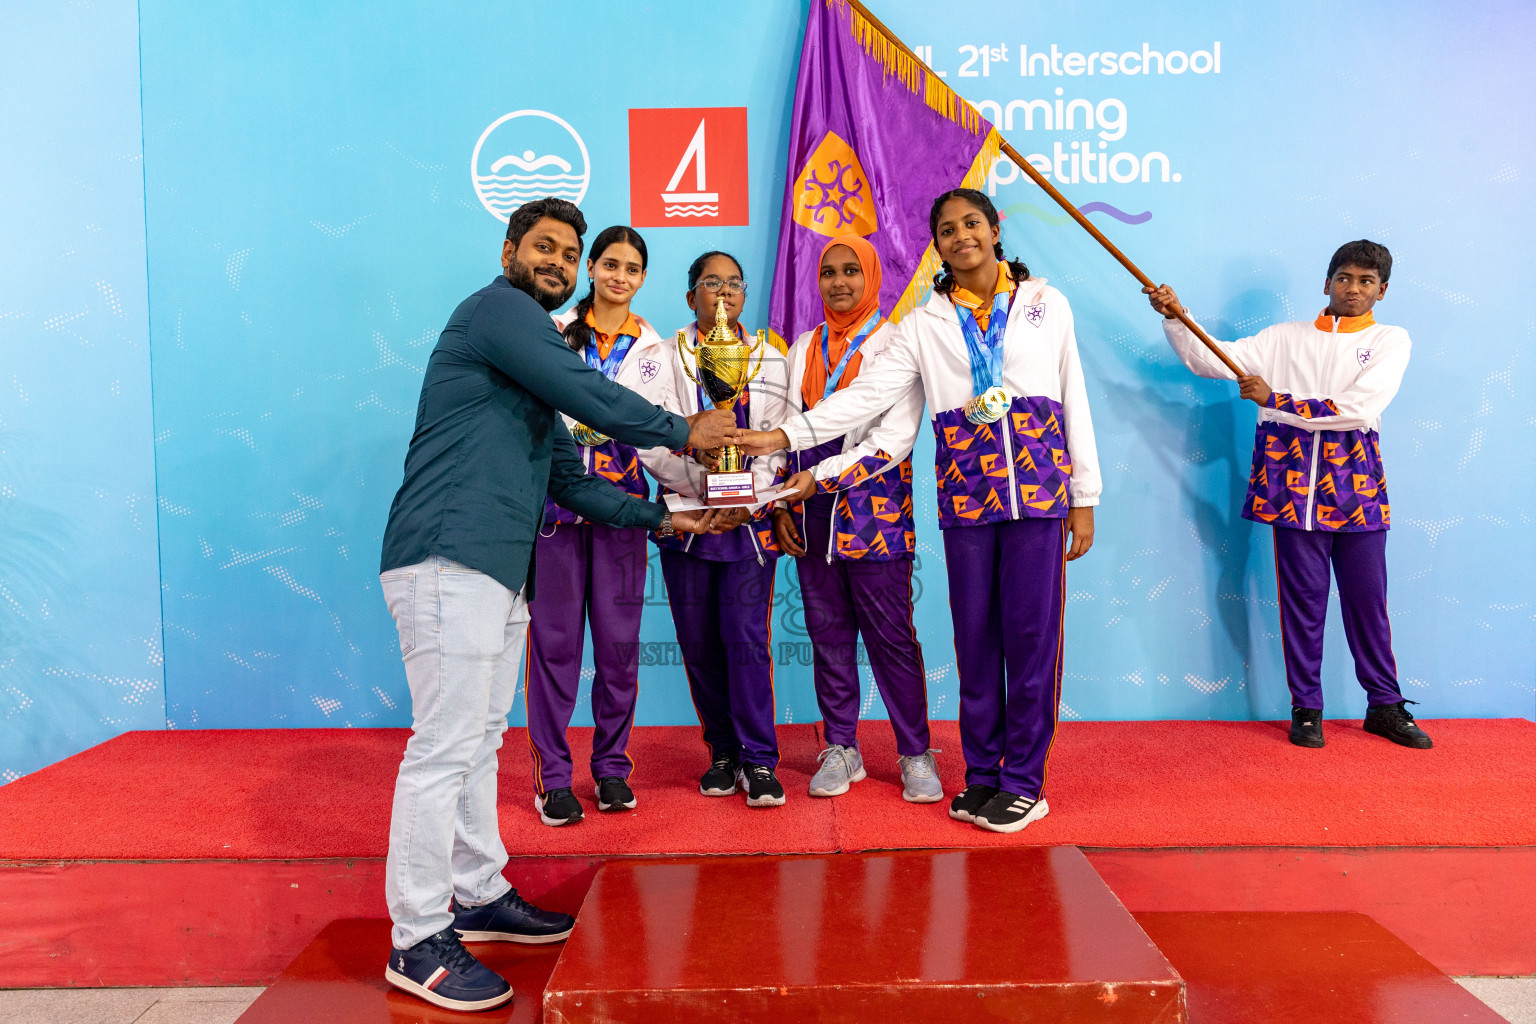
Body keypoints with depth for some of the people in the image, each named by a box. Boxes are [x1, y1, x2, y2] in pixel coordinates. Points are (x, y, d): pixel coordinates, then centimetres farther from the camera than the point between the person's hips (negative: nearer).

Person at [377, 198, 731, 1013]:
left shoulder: (533, 349, 25)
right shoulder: (497, 308, -4)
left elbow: (568, 481, 25)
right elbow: (596, 402, -12)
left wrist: (658, 517, 21)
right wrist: (683, 431, 2)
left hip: (495, 570, 10)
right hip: (448, 558, -10)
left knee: (480, 739, 15)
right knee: (445, 747, -7)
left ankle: (479, 897, 27)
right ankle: (419, 942, 3)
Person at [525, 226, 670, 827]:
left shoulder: (653, 348, 12)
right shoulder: (554, 331, 9)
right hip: (554, 497, -1)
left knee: (618, 639, 3)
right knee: (554, 636, -2)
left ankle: (612, 766, 18)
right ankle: (553, 774, 9)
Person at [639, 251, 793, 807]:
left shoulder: (768, 359, 11)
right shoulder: (666, 358, 7)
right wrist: (699, 478, -17)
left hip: (751, 519, 0)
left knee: (747, 637, -9)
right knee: (699, 642, 4)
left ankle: (759, 758, 2)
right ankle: (722, 753, 19)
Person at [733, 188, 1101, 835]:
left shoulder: (1046, 304, 10)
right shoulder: (925, 325, 10)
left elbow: (1074, 402, 9)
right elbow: (866, 396, 2)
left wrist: (1084, 498, 5)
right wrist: (782, 436, -8)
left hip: (1039, 489, -1)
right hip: (965, 496, 1)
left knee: (1031, 633, -1)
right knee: (975, 635, 5)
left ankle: (1023, 780, 11)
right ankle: (981, 774, 18)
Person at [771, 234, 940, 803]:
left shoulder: (895, 342, -1)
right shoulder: (804, 347, 15)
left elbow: (895, 437, -11)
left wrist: (821, 476, -15)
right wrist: (780, 505, 6)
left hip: (875, 511, -4)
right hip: (811, 516, 5)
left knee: (891, 637, -2)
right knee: (828, 634, 8)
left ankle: (915, 754, 11)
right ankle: (840, 749, 20)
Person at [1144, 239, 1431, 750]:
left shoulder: (1389, 340, 7)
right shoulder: (1286, 337, 13)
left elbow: (1357, 408, -9)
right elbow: (1214, 361, 5)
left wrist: (1276, 400, -9)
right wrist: (1176, 318, -7)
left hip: (1357, 483, 0)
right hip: (1293, 482, 0)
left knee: (1367, 599, 5)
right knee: (1302, 598, 2)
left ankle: (1385, 705, 21)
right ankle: (1306, 709, 13)